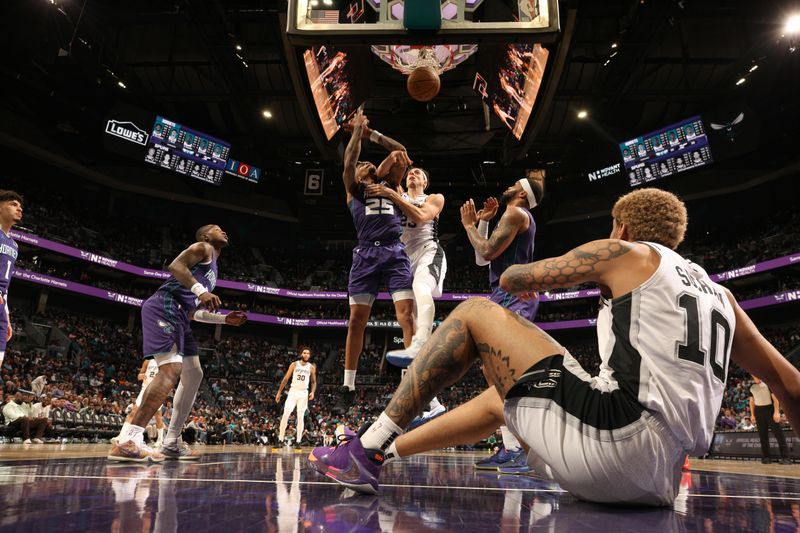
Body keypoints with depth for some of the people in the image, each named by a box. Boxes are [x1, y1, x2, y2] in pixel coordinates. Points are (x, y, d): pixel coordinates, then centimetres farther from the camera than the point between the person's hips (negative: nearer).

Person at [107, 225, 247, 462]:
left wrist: (224, 319, 25)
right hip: (164, 308, -10)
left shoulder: (212, 270, 30)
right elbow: (175, 265, -14)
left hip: (179, 316, 11)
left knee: (194, 375, 9)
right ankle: (128, 441, -27)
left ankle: (172, 443, 13)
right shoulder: (203, 248, 5)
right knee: (171, 370, -23)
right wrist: (200, 290, -24)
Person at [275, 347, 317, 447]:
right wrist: (279, 392, 1)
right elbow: (286, 379, 4)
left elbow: (314, 382, 9)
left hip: (304, 393, 1)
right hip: (293, 391, -1)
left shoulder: (311, 367, 3)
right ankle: (280, 439, -1)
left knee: (300, 417, 1)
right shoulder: (294, 364, 0)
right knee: (285, 415, -8)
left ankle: (298, 441, 7)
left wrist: (312, 392, -10)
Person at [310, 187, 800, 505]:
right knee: (500, 399, 27)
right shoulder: (717, 292, 26)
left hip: (618, 437, -8)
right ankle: (380, 455, 29)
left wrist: (521, 284, 36)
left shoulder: (624, 253, 7)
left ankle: (370, 446, 2)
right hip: (660, 480, 8)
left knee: (476, 314, 3)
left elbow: (514, 279, 12)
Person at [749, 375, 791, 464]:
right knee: (762, 435, 5)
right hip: (758, 411, 4)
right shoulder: (751, 387, 10)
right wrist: (752, 415, 9)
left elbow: (775, 398, -6)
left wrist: (776, 412, -14)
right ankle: (766, 457, 9)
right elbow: (752, 402, 15)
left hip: (770, 409, -4)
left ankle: (785, 457, -4)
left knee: (778, 433, -6)